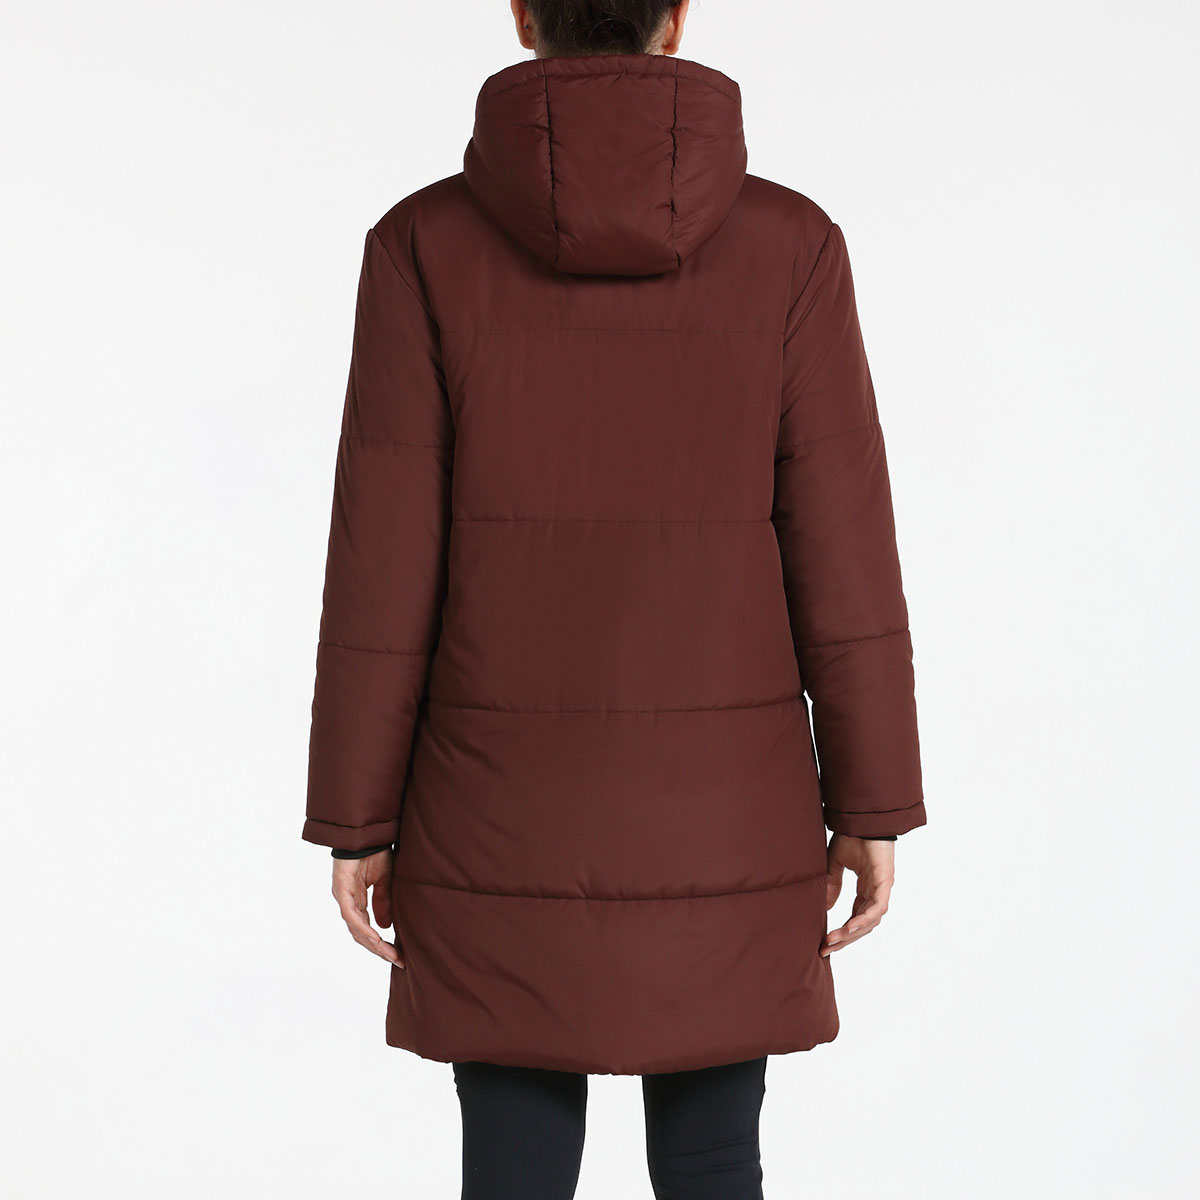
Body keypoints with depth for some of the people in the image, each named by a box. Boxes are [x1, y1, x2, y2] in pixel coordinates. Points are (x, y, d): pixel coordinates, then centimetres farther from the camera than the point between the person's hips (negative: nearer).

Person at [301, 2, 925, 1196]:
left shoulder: (424, 246, -7)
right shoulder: (789, 243, -6)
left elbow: (383, 564, -7)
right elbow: (840, 550, -6)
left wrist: (357, 819, 2)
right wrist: (871, 805, 3)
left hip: (509, 804, 0)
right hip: (718, 802, 1)